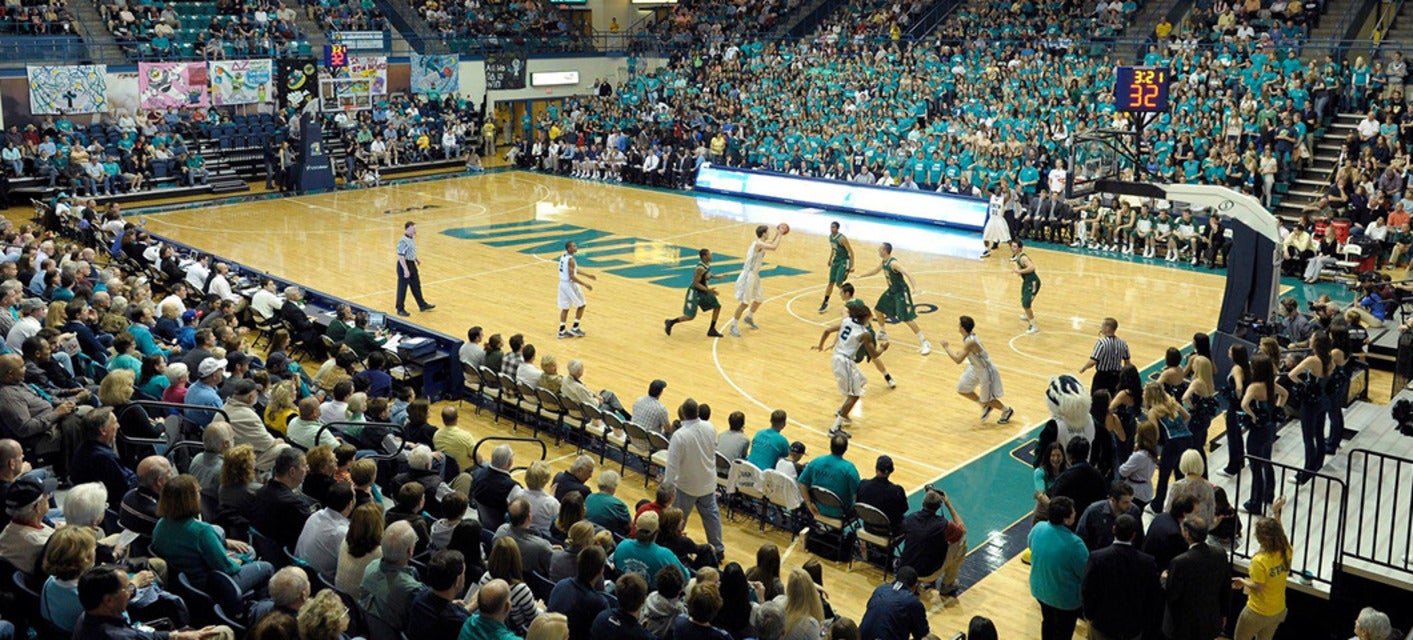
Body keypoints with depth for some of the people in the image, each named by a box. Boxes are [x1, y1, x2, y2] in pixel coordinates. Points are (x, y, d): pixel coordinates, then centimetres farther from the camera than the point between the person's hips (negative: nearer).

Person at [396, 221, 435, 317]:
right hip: (404, 265, -9)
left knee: (416, 285, 19)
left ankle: (422, 305, 32)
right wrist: (405, 270, -27)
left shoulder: (413, 238, 5)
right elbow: (401, 257, -26)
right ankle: (400, 309, 14)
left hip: (412, 264, 9)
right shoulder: (403, 241, -24)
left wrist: (417, 259, 21)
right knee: (402, 288, 2)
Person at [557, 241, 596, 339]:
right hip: (570, 284, -8)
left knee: (565, 308, 13)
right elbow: (572, 276, -25)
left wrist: (588, 275, 24)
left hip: (562, 283, 8)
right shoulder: (571, 260, -21)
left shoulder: (563, 257, 9)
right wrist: (585, 284, -22)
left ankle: (562, 331, 12)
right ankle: (574, 328, 8)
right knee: (581, 305, 9)